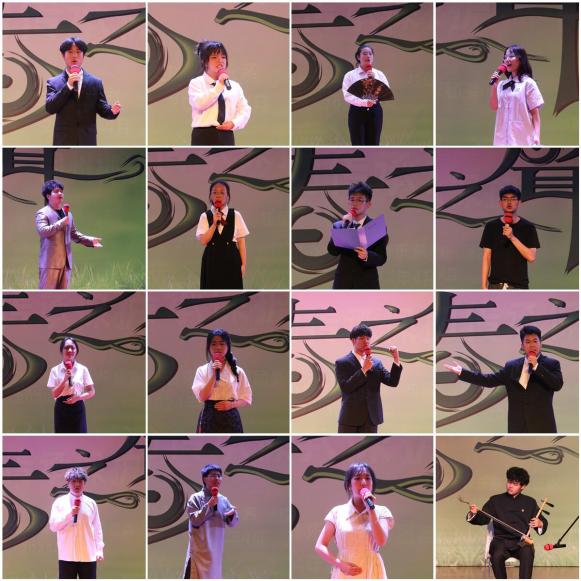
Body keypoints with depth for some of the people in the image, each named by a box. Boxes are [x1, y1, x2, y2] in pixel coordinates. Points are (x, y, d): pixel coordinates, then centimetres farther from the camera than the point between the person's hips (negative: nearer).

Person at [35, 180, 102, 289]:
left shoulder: (68, 214, 19)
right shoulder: (43, 213, -4)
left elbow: (74, 234, 25)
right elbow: (42, 231, -20)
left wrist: (90, 240, 12)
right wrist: (61, 223, -21)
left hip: (65, 262, 7)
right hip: (50, 262, -7)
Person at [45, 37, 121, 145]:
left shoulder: (95, 83, 8)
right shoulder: (54, 83, 5)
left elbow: (102, 109, 5)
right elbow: (49, 108, -8)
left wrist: (112, 110, -19)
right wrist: (68, 86, -16)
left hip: (87, 142, 1)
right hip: (63, 142, -1)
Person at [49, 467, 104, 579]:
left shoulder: (91, 503, 6)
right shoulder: (60, 502, 1)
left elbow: (97, 528, 8)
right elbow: (53, 526, -5)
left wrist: (99, 549, 1)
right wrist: (69, 514, -17)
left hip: (88, 556, 1)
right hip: (67, 556, -1)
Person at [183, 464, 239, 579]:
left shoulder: (224, 500, 8)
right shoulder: (196, 498, -5)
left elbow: (232, 523, 10)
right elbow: (194, 520, -13)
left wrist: (232, 514, -12)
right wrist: (209, 505, -19)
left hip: (217, 549, 5)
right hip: (200, 549, -5)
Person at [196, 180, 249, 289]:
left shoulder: (236, 216, 3)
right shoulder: (205, 217, 2)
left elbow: (241, 242, 4)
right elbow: (203, 241, -8)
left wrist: (243, 264, 0)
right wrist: (214, 224, -18)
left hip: (231, 259, 0)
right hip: (212, 260, 0)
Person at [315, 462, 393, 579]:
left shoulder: (381, 512, 5)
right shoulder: (337, 512, 5)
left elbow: (381, 541, -11)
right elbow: (320, 546, 5)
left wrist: (371, 509, -12)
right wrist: (340, 564, -9)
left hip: (372, 573, 0)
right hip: (345, 573, 0)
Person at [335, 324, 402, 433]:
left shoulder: (376, 363, 11)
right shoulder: (342, 363, -1)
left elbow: (393, 382, 1)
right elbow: (345, 387, -14)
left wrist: (396, 359, -11)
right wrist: (363, 370, -19)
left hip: (370, 418, 3)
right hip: (350, 418, -3)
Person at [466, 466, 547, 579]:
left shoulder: (529, 502, 14)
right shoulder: (496, 500, 11)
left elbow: (543, 522, 14)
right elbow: (483, 519, 2)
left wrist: (540, 524, -11)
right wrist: (474, 514, -20)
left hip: (522, 541, 0)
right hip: (501, 540, 0)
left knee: (527, 553, -34)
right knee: (497, 555, -33)